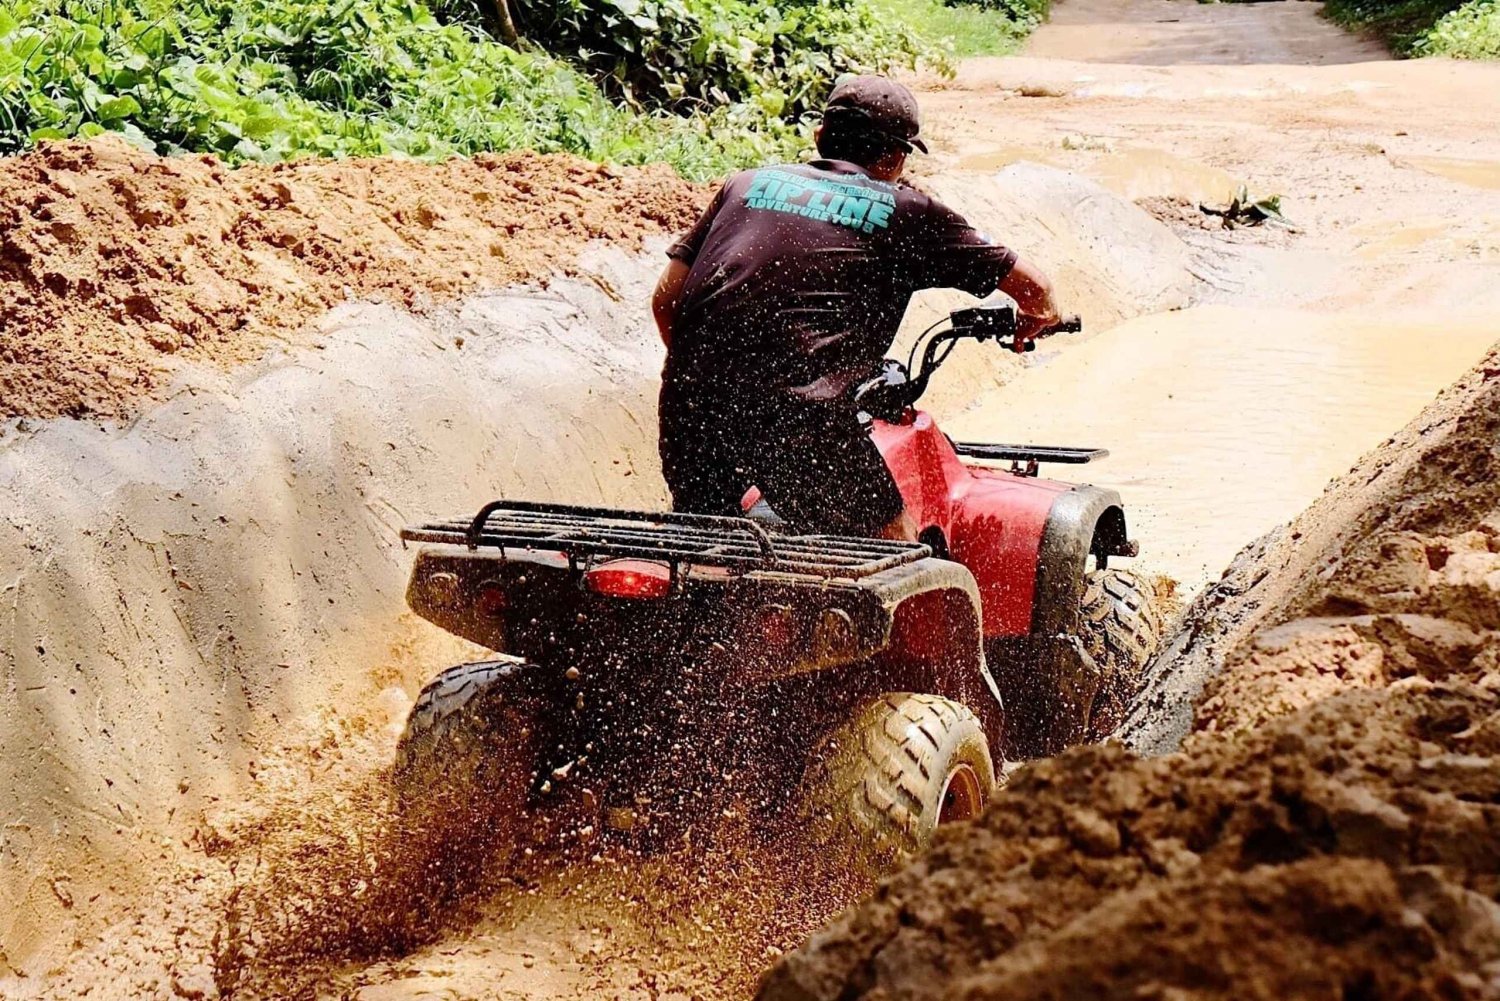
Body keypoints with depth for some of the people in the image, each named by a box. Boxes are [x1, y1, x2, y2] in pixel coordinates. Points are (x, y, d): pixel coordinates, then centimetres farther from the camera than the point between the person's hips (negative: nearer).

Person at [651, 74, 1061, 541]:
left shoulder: (749, 183, 21)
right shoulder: (905, 211, 12)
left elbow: (665, 297, 16)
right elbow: (1032, 288, 17)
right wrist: (1038, 318, 40)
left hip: (691, 402, 4)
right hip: (799, 413, -4)